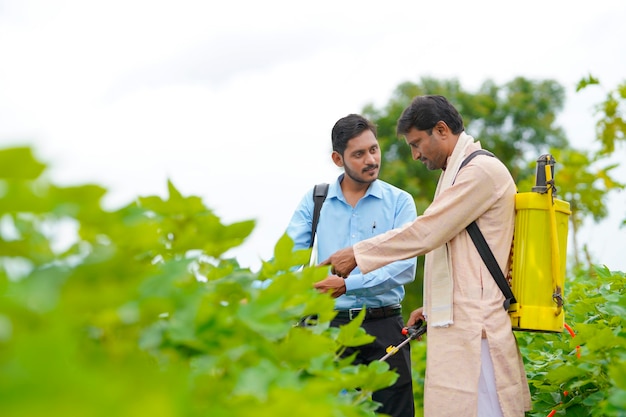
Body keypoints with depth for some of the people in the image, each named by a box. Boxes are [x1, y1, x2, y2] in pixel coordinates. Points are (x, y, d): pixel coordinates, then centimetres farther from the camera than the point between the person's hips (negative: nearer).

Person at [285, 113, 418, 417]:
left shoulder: (399, 202, 1)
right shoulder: (315, 201, 6)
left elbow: (405, 267, -11)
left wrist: (348, 285, -22)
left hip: (383, 327, -1)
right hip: (330, 326, 1)